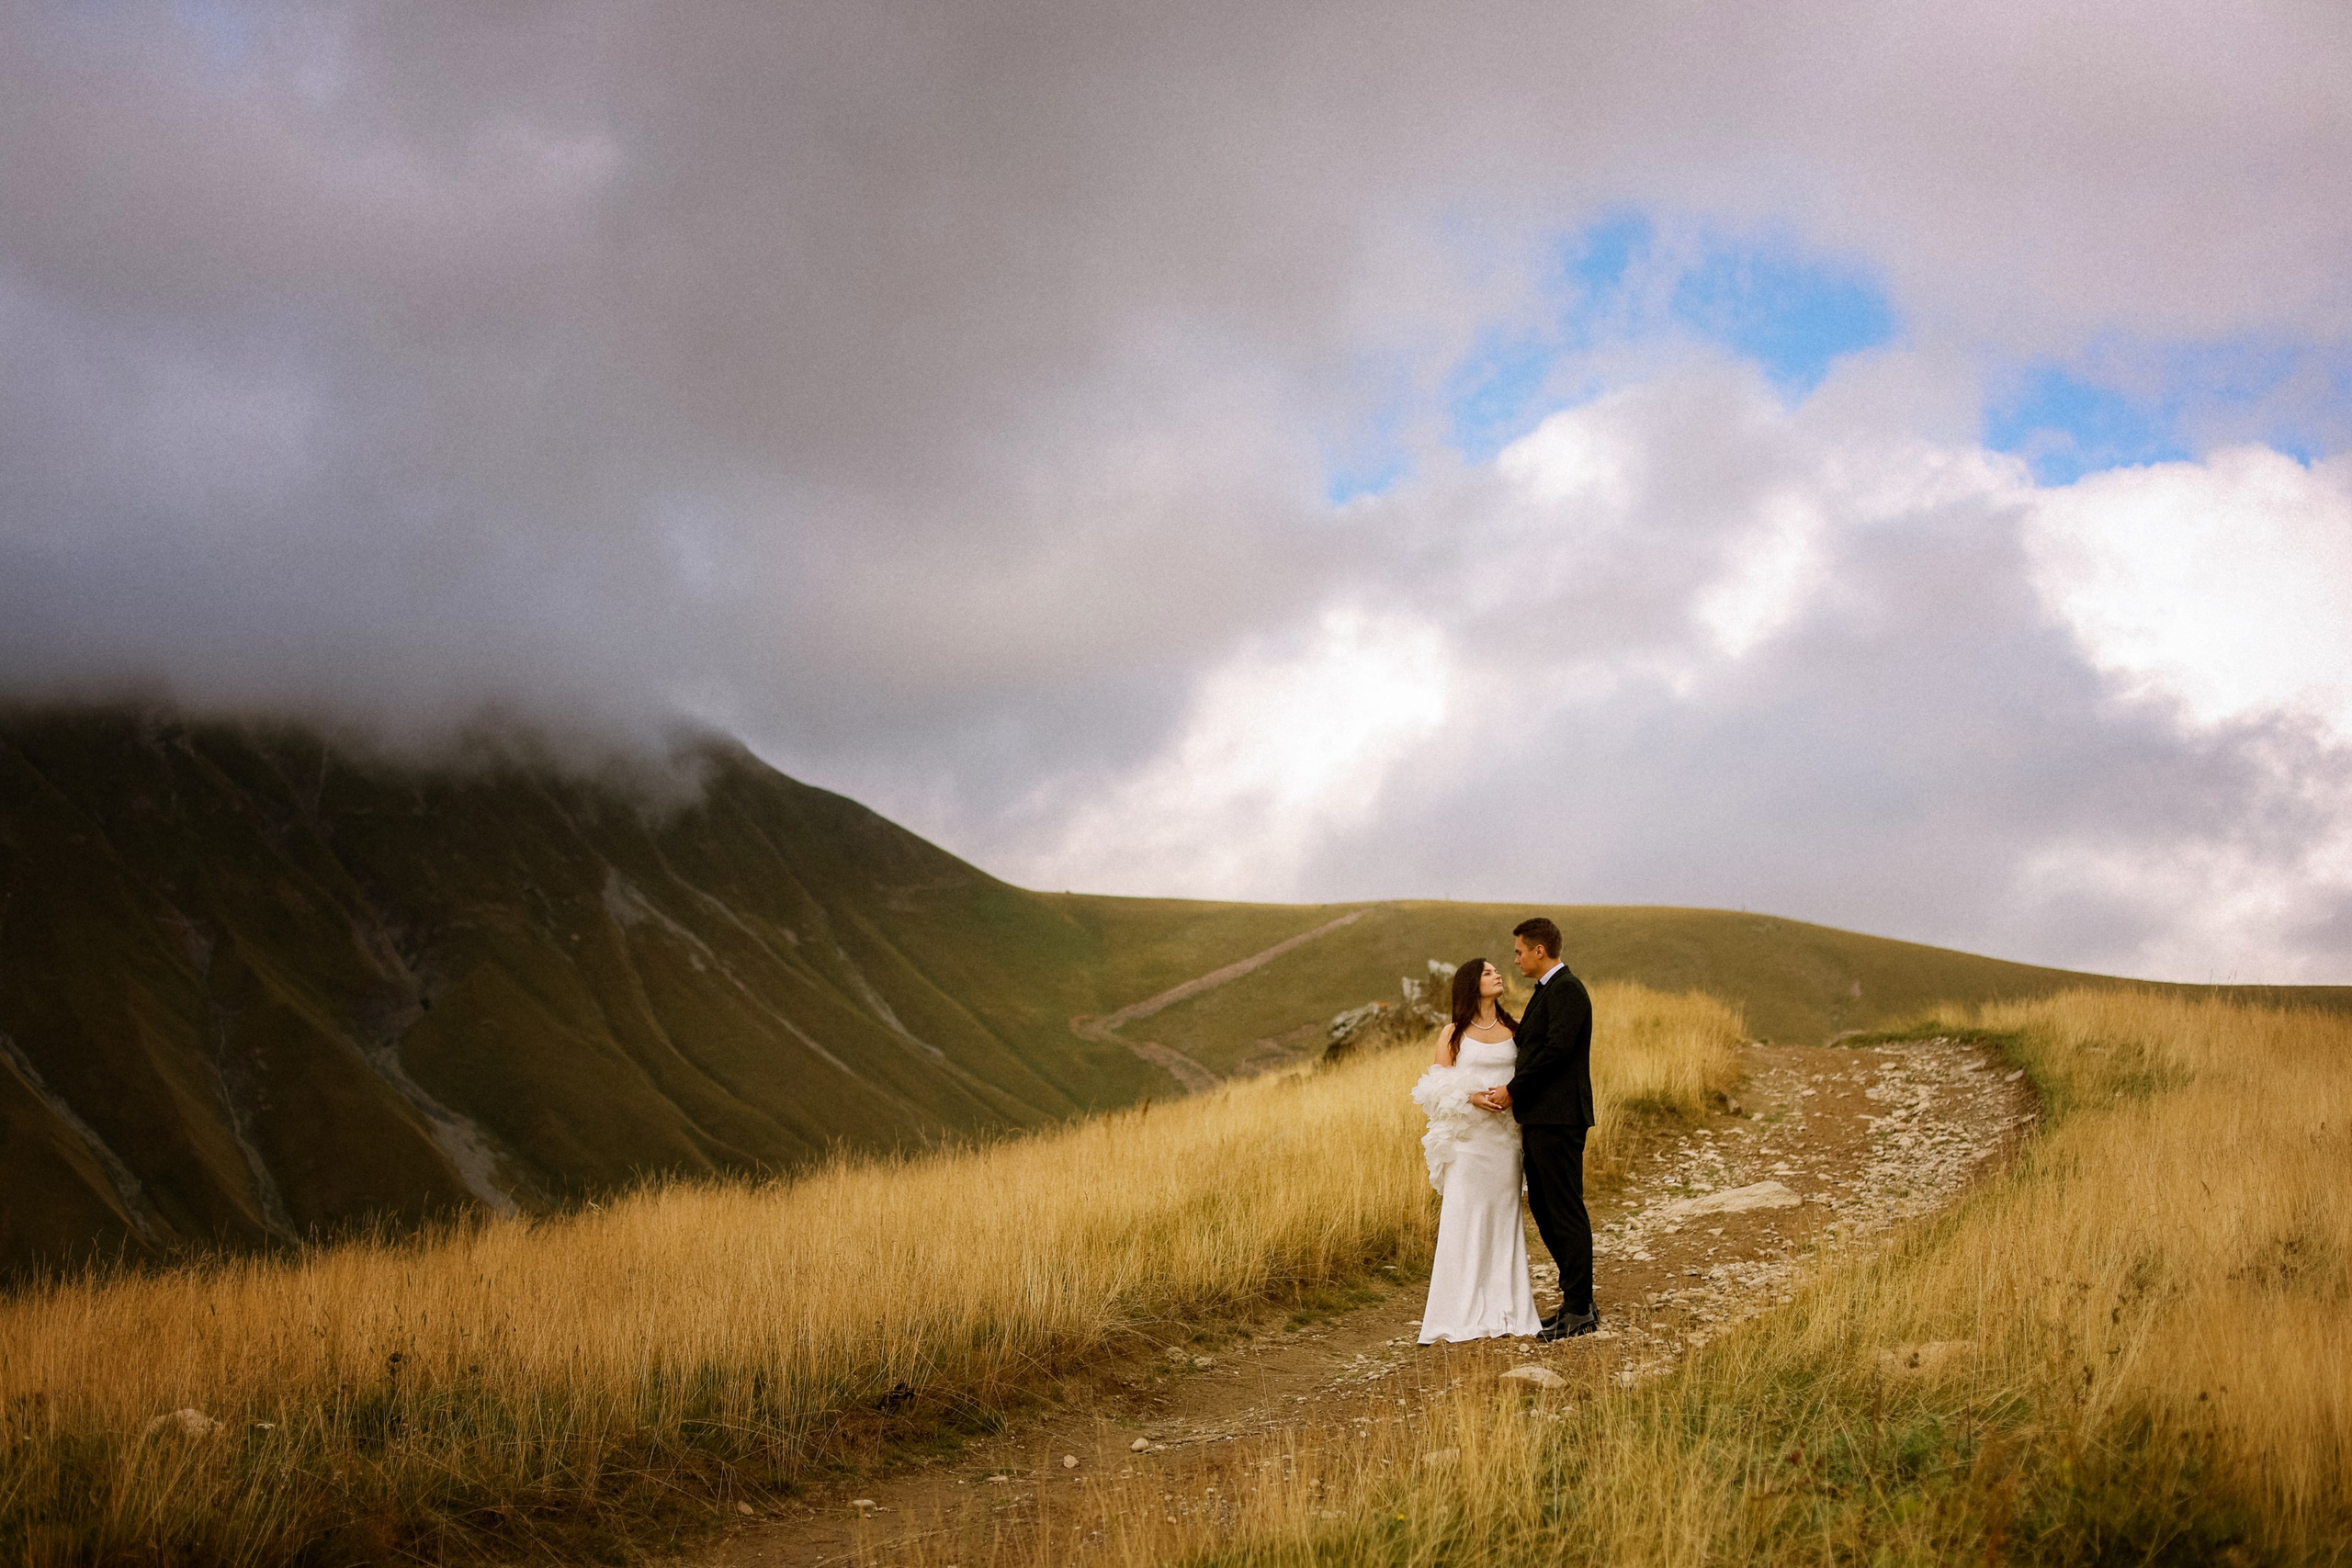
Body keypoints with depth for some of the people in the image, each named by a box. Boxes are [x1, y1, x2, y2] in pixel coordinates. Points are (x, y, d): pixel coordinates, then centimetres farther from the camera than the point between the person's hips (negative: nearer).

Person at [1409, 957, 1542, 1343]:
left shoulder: (1513, 1028, 11)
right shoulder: (1454, 1034, 4)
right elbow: (1438, 1087, 1)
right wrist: (1472, 1097, -16)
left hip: (1505, 1135, 3)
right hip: (1468, 1137, -3)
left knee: (1504, 1217, 4)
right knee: (1465, 1218, -5)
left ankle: (1504, 1309, 9)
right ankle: (1463, 1311, -3)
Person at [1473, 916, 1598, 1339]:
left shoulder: (1566, 990, -11)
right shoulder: (1546, 991, 20)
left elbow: (1557, 1048, -20)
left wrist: (1513, 1090, -13)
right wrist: (1509, 1091, 6)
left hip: (1558, 1119, -11)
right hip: (1538, 1119, 11)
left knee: (1566, 1213, -6)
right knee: (1543, 1209, 13)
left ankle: (1579, 1310, 0)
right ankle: (1577, 1299, 20)